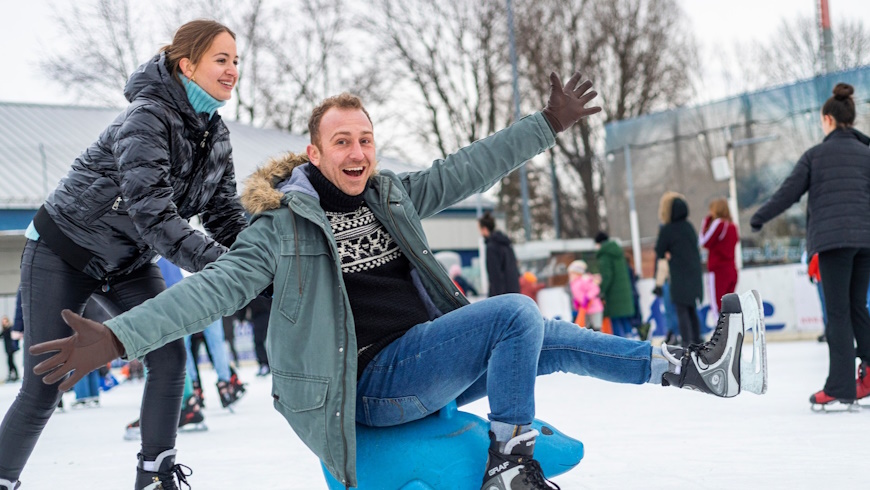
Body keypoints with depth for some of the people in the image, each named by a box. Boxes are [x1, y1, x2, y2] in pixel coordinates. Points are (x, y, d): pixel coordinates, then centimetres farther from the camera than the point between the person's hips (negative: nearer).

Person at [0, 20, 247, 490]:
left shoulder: (215, 136, -4)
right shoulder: (147, 117, -28)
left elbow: (227, 217, -5)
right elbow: (152, 214, -37)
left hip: (127, 263, 7)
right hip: (62, 251, -7)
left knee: (169, 354, -11)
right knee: (42, 387, -4)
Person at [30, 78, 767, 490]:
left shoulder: (394, 195, 8)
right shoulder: (285, 224, -10)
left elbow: (469, 170, 12)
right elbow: (220, 285, -20)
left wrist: (548, 124, 11)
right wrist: (117, 336, -32)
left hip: (431, 359, 7)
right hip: (373, 381, -7)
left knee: (553, 341, 7)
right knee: (518, 312, -22)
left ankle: (693, 366, 18)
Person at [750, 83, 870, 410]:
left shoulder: (815, 154, 3)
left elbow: (789, 192, 3)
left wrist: (759, 217, 16)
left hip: (832, 240, -4)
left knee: (838, 312, -4)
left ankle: (840, 390, -6)